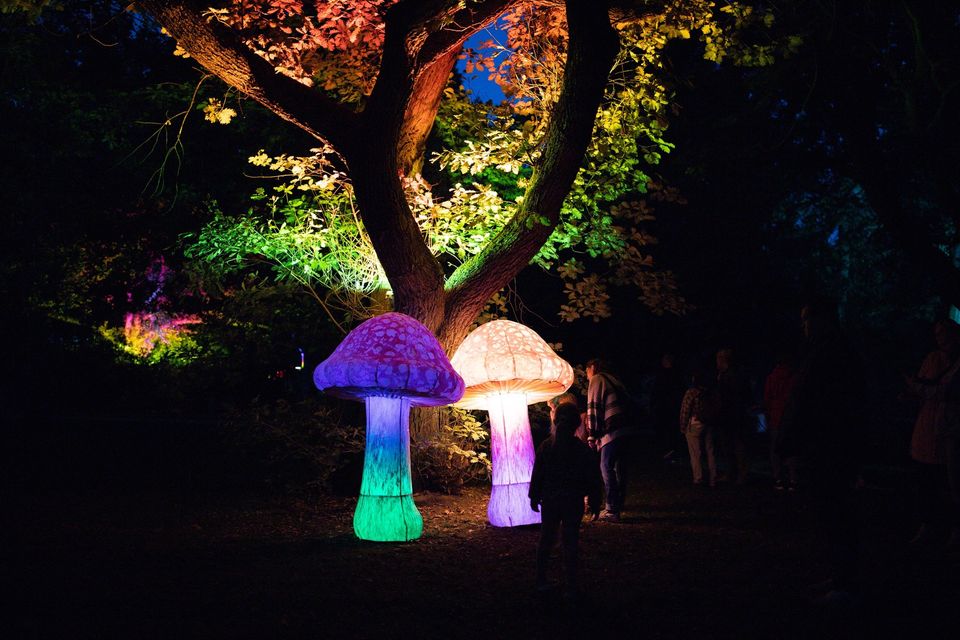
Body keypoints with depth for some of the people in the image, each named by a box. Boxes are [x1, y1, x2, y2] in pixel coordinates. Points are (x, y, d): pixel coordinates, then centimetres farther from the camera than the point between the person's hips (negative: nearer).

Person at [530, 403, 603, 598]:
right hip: (573, 502, -2)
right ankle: (570, 587, 7)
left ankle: (541, 581, 21)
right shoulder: (583, 450, -9)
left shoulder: (546, 446, -6)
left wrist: (534, 497, 12)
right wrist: (595, 504, 4)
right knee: (570, 543, 5)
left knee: (546, 540, 16)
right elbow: (593, 479, -5)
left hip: (549, 501, 2)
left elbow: (537, 474, 0)